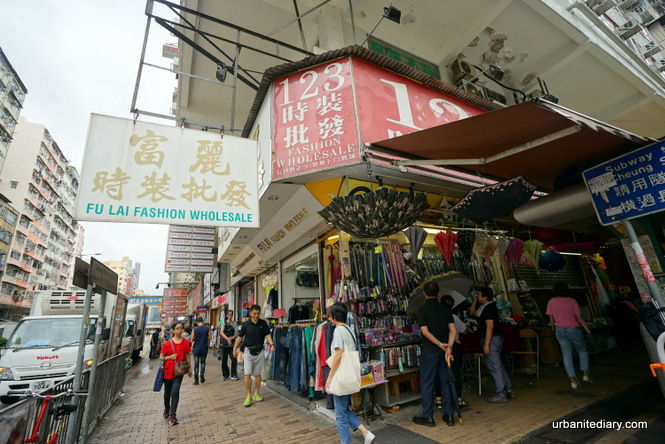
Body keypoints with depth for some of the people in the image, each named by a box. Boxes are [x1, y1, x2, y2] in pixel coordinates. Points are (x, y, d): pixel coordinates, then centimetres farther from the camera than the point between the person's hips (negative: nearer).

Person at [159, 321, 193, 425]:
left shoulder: (185, 342, -4)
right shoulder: (167, 343, -7)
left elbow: (188, 356, 4)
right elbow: (161, 357, 1)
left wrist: (190, 368, 7)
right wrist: (170, 357, -17)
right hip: (168, 371, 1)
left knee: (175, 392, -9)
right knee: (167, 392, 17)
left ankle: (172, 415, 6)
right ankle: (167, 409, 44)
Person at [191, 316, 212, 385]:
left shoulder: (195, 329, -8)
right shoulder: (207, 328, -5)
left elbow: (192, 340, -4)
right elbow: (210, 338, -3)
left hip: (196, 349, -1)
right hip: (204, 349, 1)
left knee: (196, 364, 8)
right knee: (203, 362, 20)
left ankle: (196, 381, 11)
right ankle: (202, 373, -4)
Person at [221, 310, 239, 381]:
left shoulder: (235, 323, 8)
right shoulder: (224, 323, 6)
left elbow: (236, 333, 1)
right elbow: (222, 332, -4)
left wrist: (232, 338, -18)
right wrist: (227, 339, -19)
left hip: (232, 344, 0)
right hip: (224, 344, 0)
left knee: (234, 359, -7)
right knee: (224, 360, 4)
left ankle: (234, 375, 4)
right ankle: (225, 375, 18)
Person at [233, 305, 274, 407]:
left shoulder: (263, 323, -1)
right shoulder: (245, 324, -3)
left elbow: (267, 335, -3)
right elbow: (240, 337, 6)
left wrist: (271, 344, -18)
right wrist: (235, 348, 6)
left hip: (259, 351, 1)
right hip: (248, 351, -1)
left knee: (257, 374, 11)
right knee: (247, 374, -4)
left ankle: (256, 394, 25)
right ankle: (248, 396, 8)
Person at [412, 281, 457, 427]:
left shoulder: (423, 309, -11)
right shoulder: (445, 309, 4)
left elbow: (425, 331, -17)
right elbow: (453, 330, -3)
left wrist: (441, 345, -12)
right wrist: (448, 346, -10)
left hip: (429, 351, -5)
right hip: (444, 351, 5)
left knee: (427, 383, 6)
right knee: (446, 382, 16)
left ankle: (427, 417, 15)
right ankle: (449, 415, 25)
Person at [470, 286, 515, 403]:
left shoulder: (489, 308, -19)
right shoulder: (483, 307, 11)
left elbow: (490, 327, -22)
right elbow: (472, 312, 22)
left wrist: (486, 344, -22)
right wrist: (474, 301, 8)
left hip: (492, 340, -10)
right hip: (496, 339, 10)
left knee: (494, 367, -2)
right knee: (499, 366, 18)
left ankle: (500, 394, 7)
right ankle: (509, 390, 28)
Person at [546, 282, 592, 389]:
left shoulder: (551, 302, 0)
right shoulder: (572, 301, -7)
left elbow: (551, 319, 3)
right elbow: (580, 318, -8)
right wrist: (588, 331, 1)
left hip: (560, 330, 2)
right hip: (573, 330, -1)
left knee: (567, 355, 7)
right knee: (583, 351, 21)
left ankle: (573, 380, 3)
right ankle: (585, 373, 12)